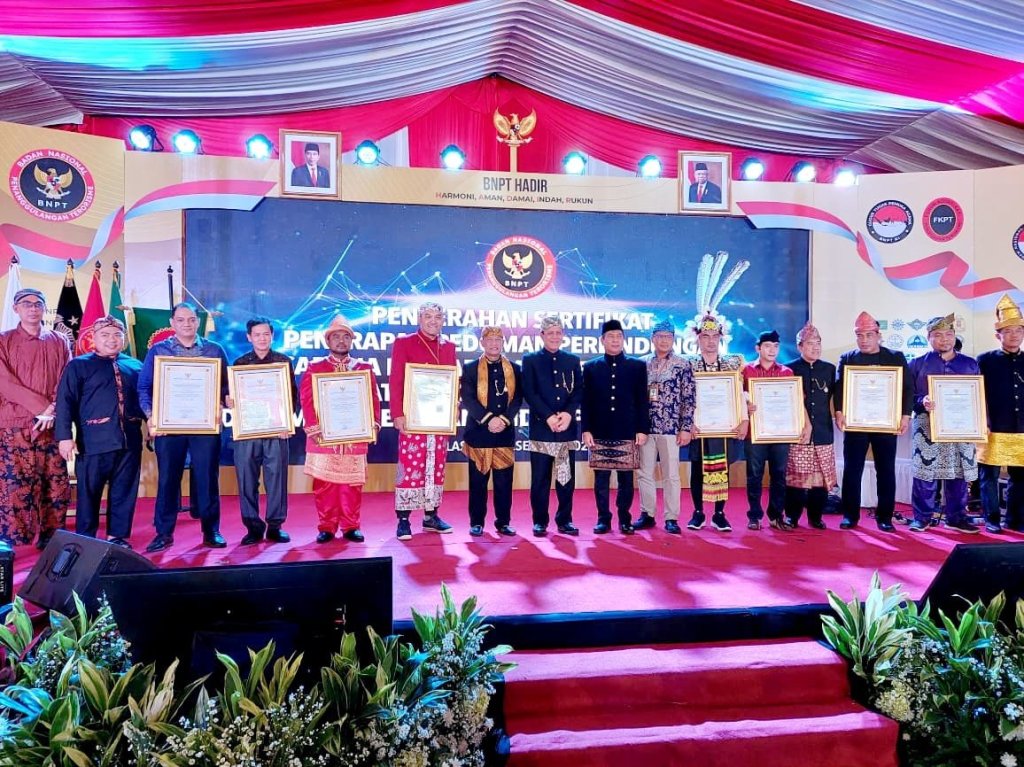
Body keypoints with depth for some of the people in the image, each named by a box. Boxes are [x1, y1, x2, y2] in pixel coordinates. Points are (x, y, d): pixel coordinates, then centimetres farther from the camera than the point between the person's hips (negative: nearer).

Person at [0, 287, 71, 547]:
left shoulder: (59, 342, 12)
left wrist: (52, 410, -11)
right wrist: (41, 406, -14)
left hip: (52, 426, 2)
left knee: (56, 485, 2)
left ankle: (50, 540, 13)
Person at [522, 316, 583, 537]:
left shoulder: (573, 360, 13)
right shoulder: (530, 360, 6)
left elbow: (579, 391, 6)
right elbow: (529, 393, -3)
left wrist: (568, 413, -12)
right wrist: (549, 417, -13)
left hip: (568, 427, 2)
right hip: (541, 427, -2)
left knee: (567, 476, 5)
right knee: (540, 478, 1)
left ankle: (565, 520, 16)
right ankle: (540, 521, 11)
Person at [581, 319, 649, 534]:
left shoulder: (638, 366, 7)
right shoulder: (590, 367, 7)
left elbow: (642, 401, 4)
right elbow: (586, 402, 5)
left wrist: (642, 430, -2)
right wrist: (586, 430, -3)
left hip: (628, 434, 0)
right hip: (599, 434, 0)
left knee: (626, 479, 5)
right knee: (601, 479, 4)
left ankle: (625, 519, 16)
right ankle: (603, 519, 15)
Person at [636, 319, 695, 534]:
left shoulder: (682, 365, 0)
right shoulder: (642, 364, 7)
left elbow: (689, 399, -2)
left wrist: (686, 428, -7)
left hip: (670, 427, -3)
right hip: (645, 427, 3)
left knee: (671, 475, 3)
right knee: (645, 473, 8)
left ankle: (671, 518, 12)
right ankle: (647, 514, 19)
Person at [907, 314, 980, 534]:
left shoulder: (970, 364, 13)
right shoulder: (918, 364, 5)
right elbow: (909, 396, 2)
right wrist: (922, 402, -18)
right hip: (927, 425, -3)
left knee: (959, 473, 5)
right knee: (925, 472, -4)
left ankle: (956, 517, 18)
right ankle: (922, 517, 7)